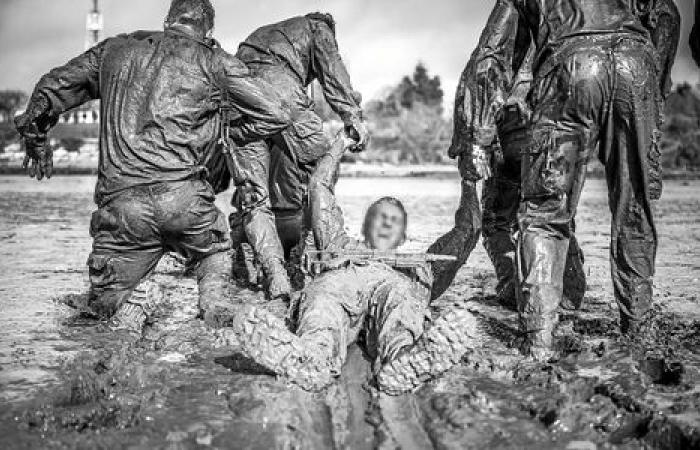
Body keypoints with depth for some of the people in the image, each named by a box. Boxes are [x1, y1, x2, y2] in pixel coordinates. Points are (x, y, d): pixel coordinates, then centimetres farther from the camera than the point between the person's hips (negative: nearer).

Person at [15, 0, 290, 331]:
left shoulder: (115, 48, 19)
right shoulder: (214, 60, 10)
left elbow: (50, 89, 23)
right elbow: (275, 115, 9)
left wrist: (36, 140, 39)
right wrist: (233, 136, 26)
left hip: (120, 201, 1)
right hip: (182, 193, -1)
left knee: (105, 299, 18)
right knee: (216, 251, 29)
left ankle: (126, 316, -12)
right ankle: (215, 309, 5)